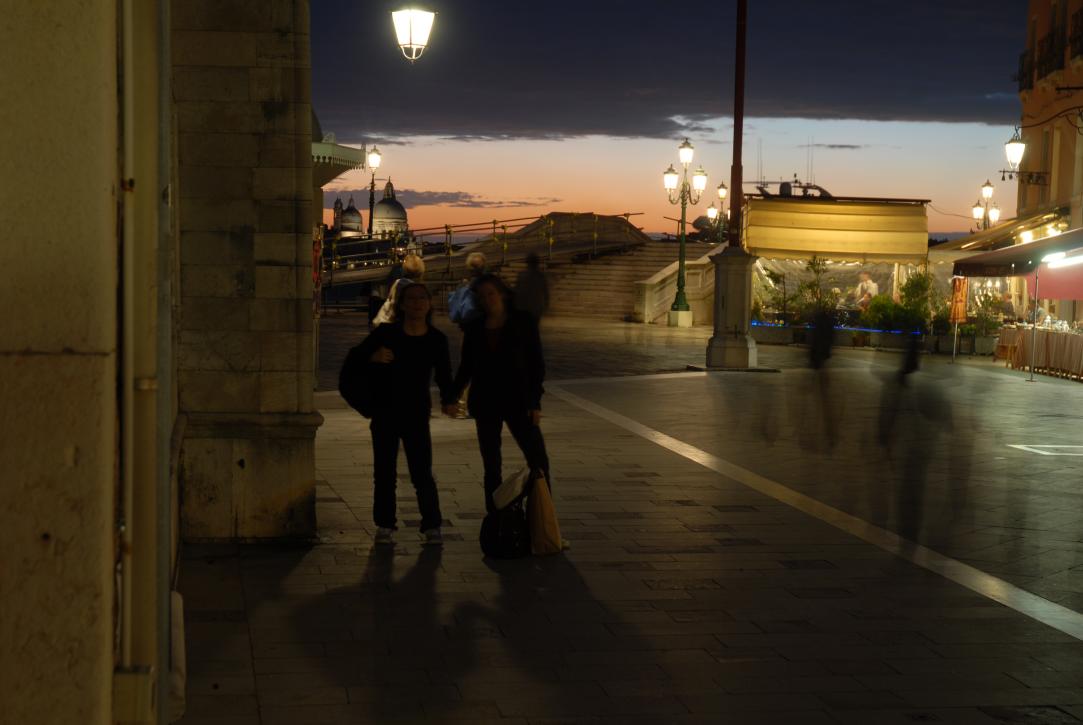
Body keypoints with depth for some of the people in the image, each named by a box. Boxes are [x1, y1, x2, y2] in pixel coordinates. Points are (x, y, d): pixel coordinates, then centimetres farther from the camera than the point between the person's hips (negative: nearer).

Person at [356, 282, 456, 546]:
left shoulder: (437, 339, -2)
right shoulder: (386, 333, -7)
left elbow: (444, 375, 5)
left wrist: (449, 400, -11)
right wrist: (374, 357, -21)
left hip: (417, 415, 0)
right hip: (385, 413, 0)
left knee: (422, 474, -5)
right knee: (385, 474, 7)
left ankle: (432, 527, 3)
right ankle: (384, 526, 16)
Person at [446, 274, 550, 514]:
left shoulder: (523, 323, -2)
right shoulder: (475, 329, 6)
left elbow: (537, 364, -2)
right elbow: (466, 367, 12)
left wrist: (535, 402, -8)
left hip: (518, 402, -3)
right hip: (485, 404, 3)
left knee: (538, 460, -10)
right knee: (491, 465, 6)